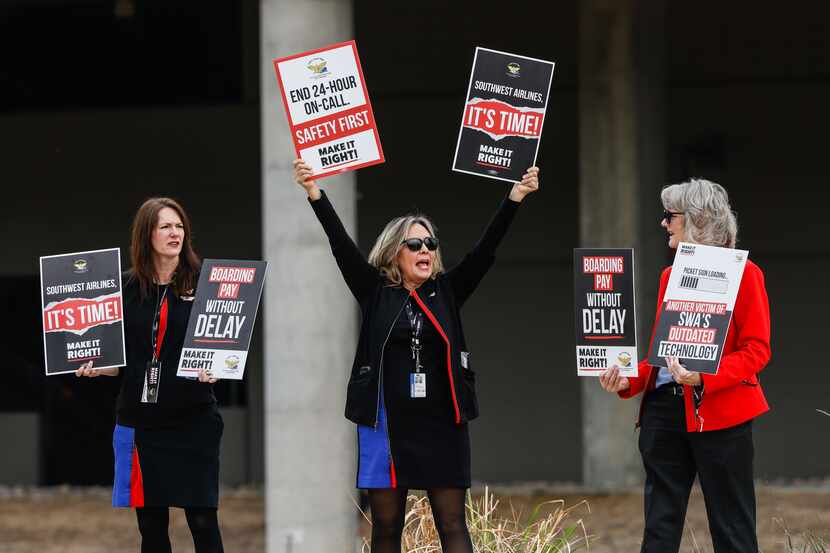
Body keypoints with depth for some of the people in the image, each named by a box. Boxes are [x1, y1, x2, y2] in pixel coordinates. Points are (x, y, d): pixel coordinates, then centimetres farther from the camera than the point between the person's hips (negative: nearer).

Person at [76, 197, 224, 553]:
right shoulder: (128, 288, 5)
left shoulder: (202, 283, -2)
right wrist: (95, 368, -8)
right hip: (142, 419, 3)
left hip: (192, 420, -3)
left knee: (203, 521, -5)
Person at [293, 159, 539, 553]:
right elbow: (343, 247, -5)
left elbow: (484, 250, 0)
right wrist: (315, 194, -15)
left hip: (442, 426, 1)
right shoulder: (376, 294, 4)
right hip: (387, 427, -1)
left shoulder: (446, 293, 8)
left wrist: (514, 198, -10)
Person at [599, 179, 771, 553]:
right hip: (664, 408, 6)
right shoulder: (670, 275, 16)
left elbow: (757, 350, -9)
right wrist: (629, 380, 1)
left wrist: (704, 378, -23)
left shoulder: (742, 273, -4)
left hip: (719, 412, -6)